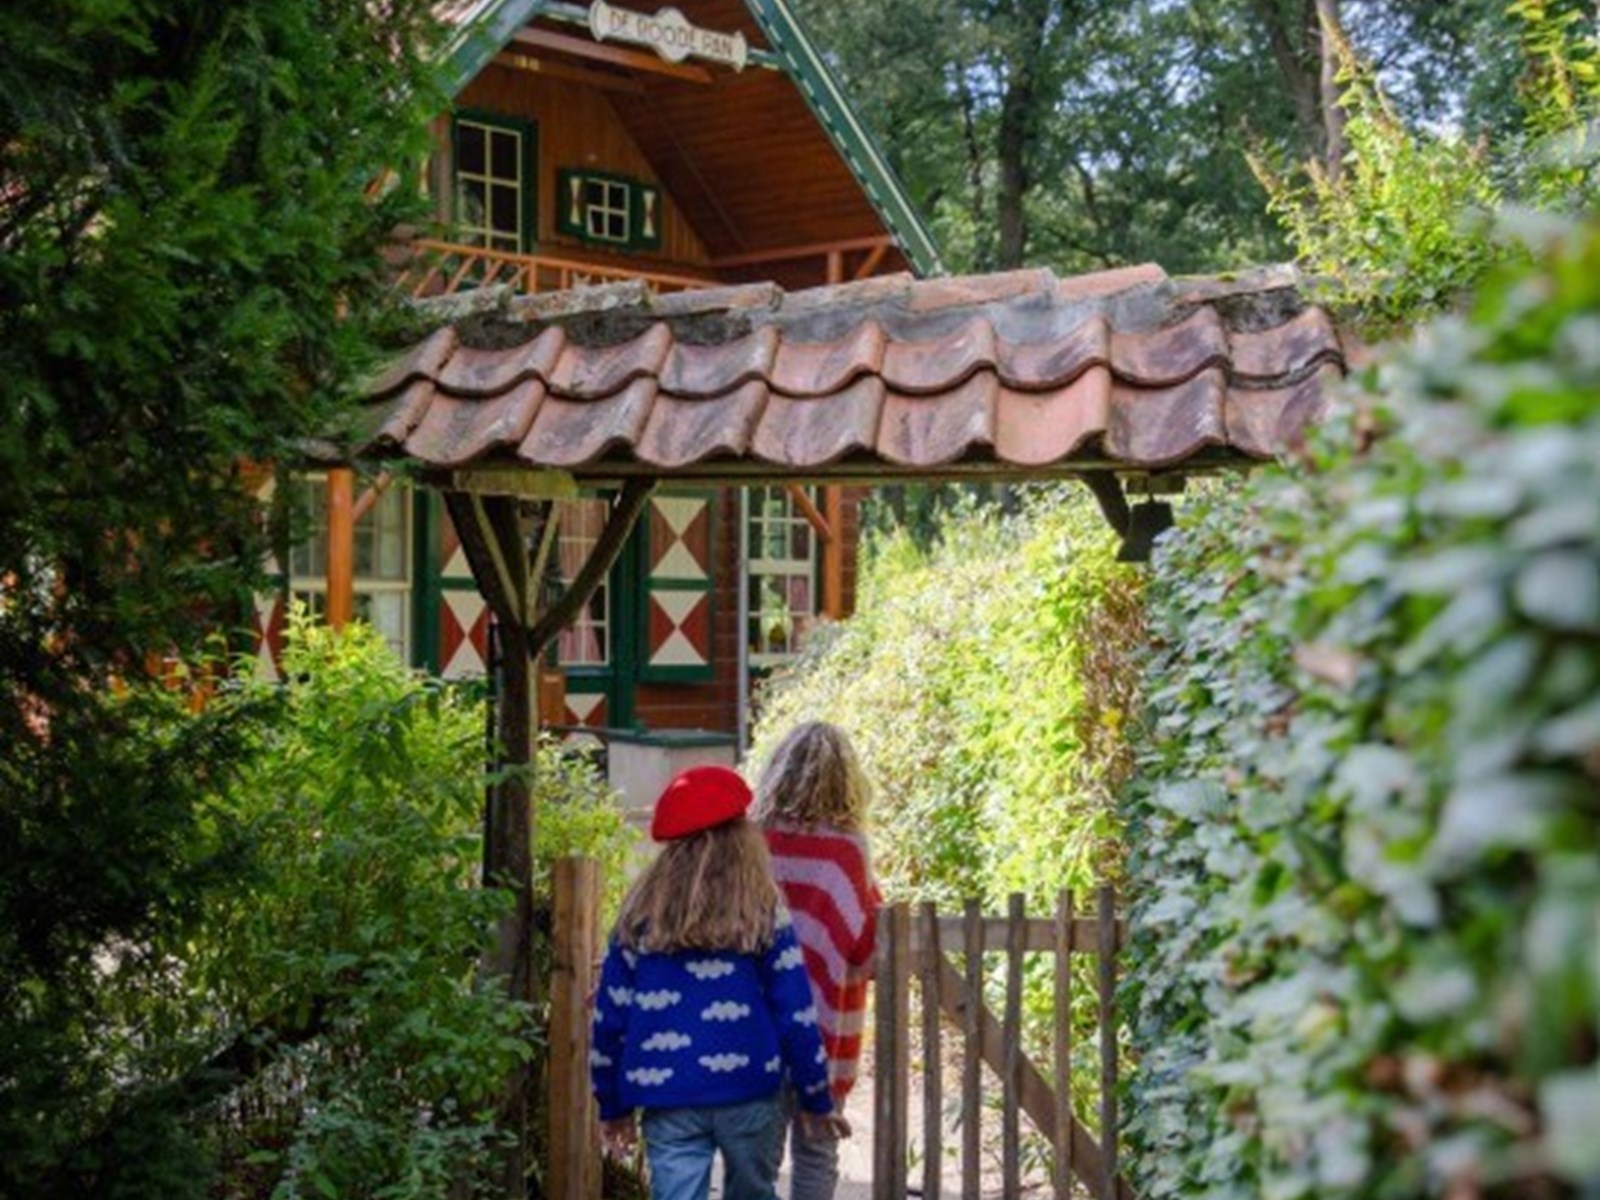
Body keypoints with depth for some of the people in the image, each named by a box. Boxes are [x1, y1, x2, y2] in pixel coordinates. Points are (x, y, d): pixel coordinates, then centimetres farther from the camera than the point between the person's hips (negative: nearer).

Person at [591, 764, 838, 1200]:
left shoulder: (640, 918, 4)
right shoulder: (764, 914, -2)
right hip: (750, 1093, 0)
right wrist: (816, 1098, 7)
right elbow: (796, 1015, -3)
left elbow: (609, 1016, 6)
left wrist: (613, 1106, 15)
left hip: (666, 1101, 1)